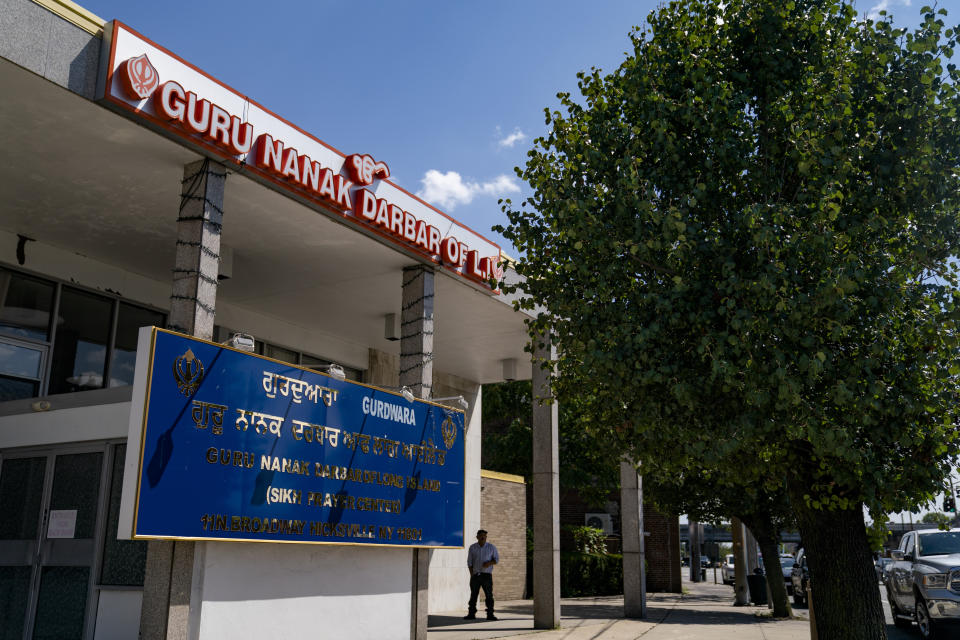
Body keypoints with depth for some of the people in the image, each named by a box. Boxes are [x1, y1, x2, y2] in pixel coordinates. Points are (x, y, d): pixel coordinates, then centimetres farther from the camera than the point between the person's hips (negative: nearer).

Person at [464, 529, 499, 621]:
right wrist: (472, 574, -1)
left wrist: (489, 563, -14)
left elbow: (496, 559, 6)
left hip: (487, 575, -1)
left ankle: (490, 614, 1)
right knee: (473, 595, 3)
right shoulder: (472, 547, 5)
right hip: (475, 575, 1)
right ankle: (471, 614, 8)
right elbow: (469, 562, 7)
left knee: (489, 595, -3)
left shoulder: (491, 547, 3)